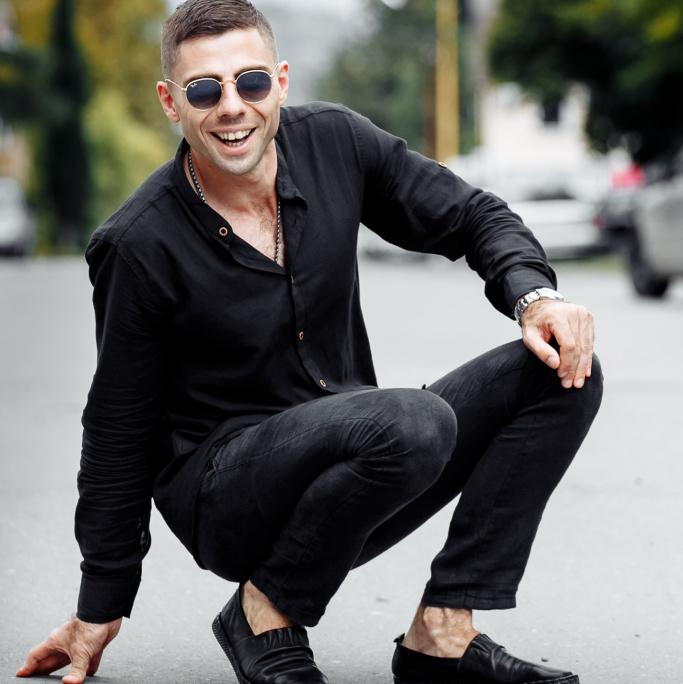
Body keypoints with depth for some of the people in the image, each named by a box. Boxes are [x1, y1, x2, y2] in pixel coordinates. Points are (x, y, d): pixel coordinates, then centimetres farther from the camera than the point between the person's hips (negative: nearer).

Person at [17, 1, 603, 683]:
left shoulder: (332, 141, -3)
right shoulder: (139, 244, -15)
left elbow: (473, 217, 9)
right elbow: (118, 434, -7)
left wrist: (534, 296, -13)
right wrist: (98, 610, -1)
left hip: (356, 463, 6)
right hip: (222, 495, -6)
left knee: (562, 374, -7)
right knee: (413, 420, -34)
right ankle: (264, 616, -10)